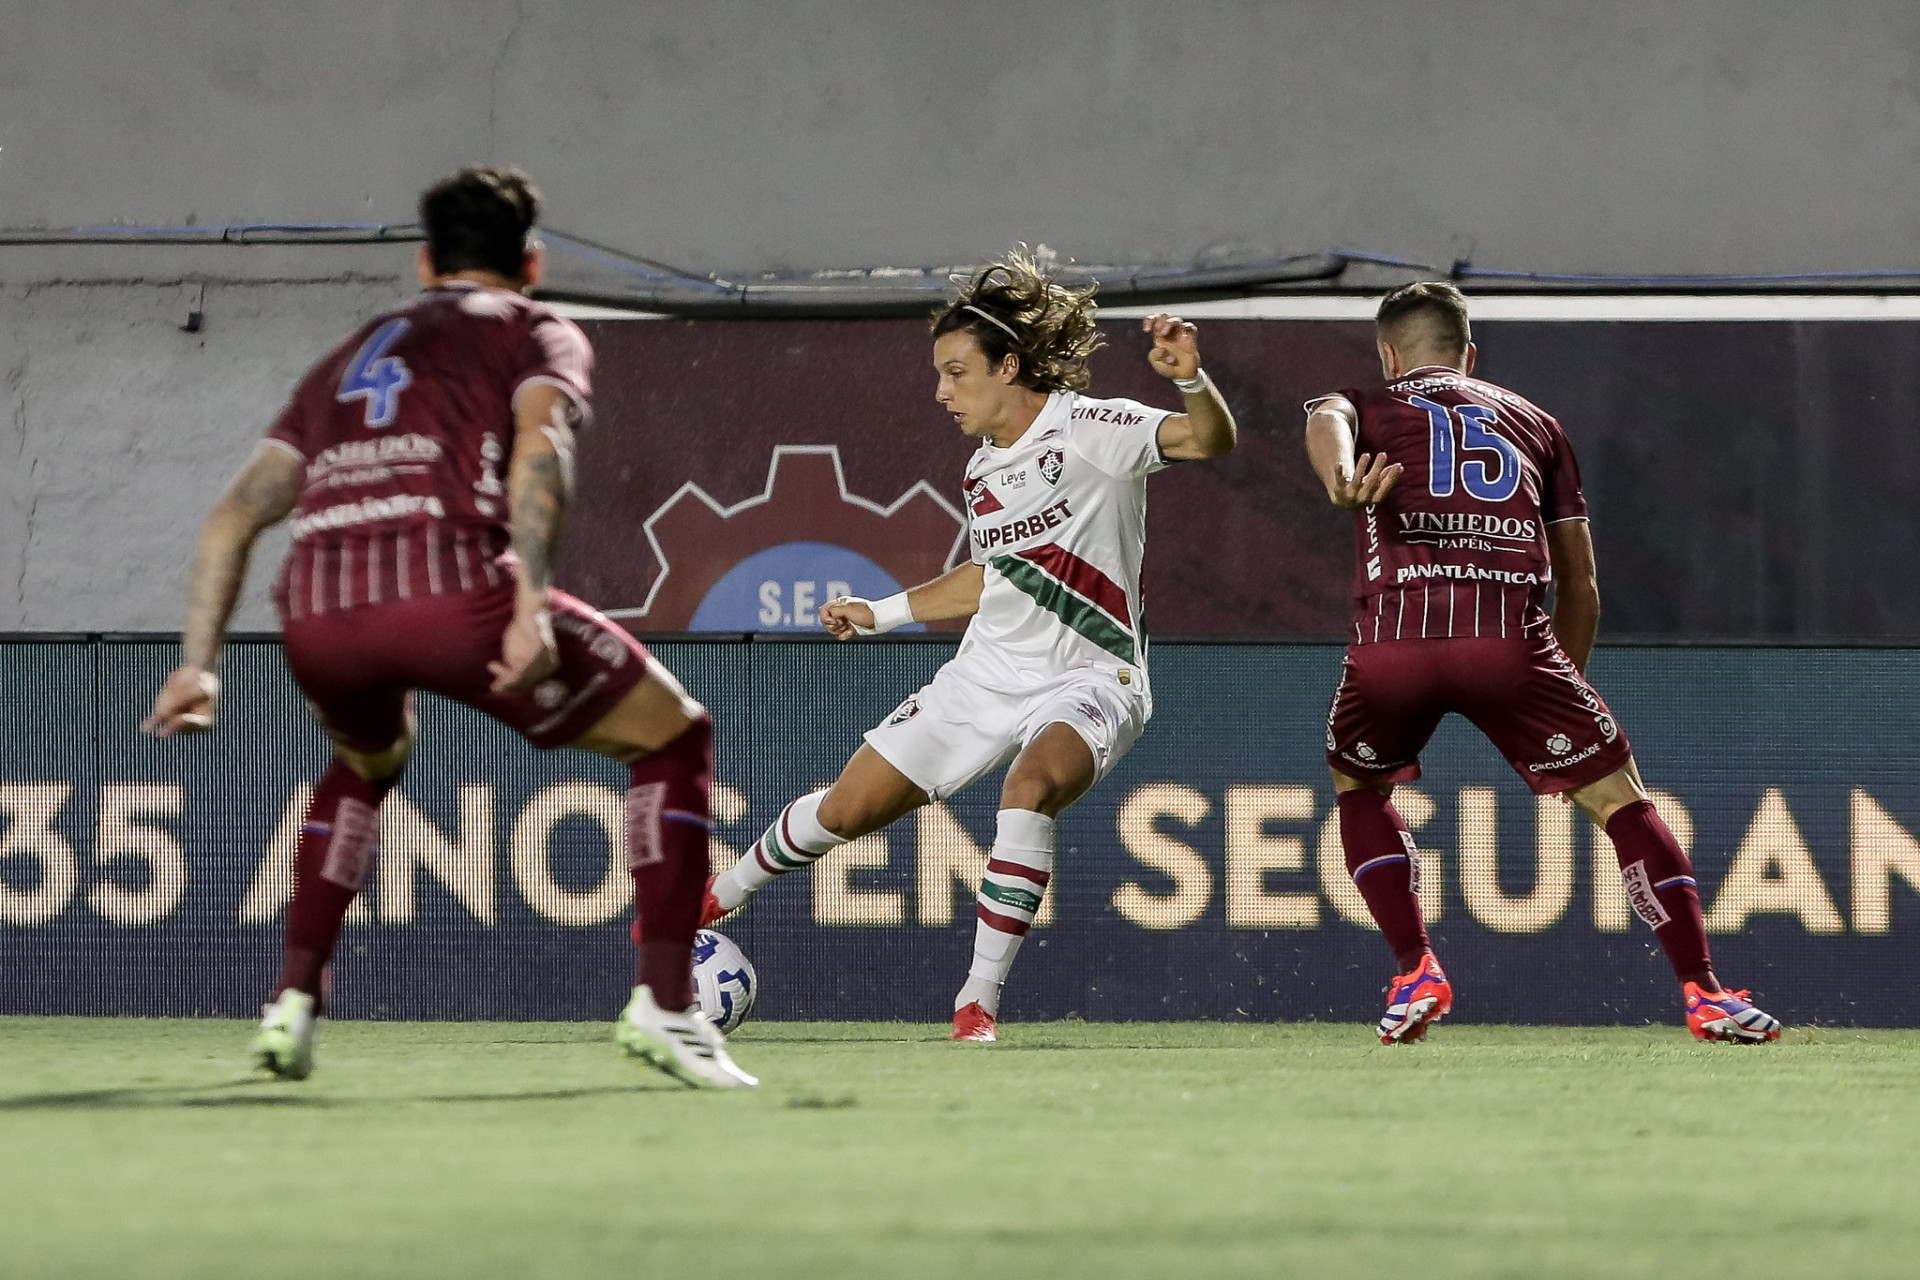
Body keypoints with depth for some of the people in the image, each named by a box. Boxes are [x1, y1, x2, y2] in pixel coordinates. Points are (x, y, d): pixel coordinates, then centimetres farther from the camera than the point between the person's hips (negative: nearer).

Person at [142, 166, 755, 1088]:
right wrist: (530, 602, -14)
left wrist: (199, 664, 24)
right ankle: (664, 1003, 1)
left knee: (367, 763, 39)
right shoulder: (538, 333, 20)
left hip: (315, 606, 5)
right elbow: (539, 442, -3)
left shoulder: (346, 358, 35)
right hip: (449, 583, -5)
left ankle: (293, 1004, 26)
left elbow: (236, 512, 26)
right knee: (671, 735, 14)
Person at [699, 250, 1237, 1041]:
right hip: (988, 674, 7)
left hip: (1086, 682, -7)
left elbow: (1211, 441, -26)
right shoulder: (985, 469, 10)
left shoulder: (1089, 429, -12)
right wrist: (881, 614, 29)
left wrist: (1192, 381, -47)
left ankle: (978, 1001, -32)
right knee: (849, 807, 7)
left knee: (1032, 781, -38)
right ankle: (718, 899, 36)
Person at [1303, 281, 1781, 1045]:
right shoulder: (1532, 423, 29)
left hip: (1392, 634, 0)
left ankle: (1417, 974, 13)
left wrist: (1343, 486, -27)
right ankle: (1703, 993, -2)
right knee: (1620, 801, 9)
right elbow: (1580, 587, 26)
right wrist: (1566, 684, 39)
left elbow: (1326, 422, -4)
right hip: (1510, 634, 0)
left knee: (1358, 788, 27)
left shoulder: (1362, 410, 25)